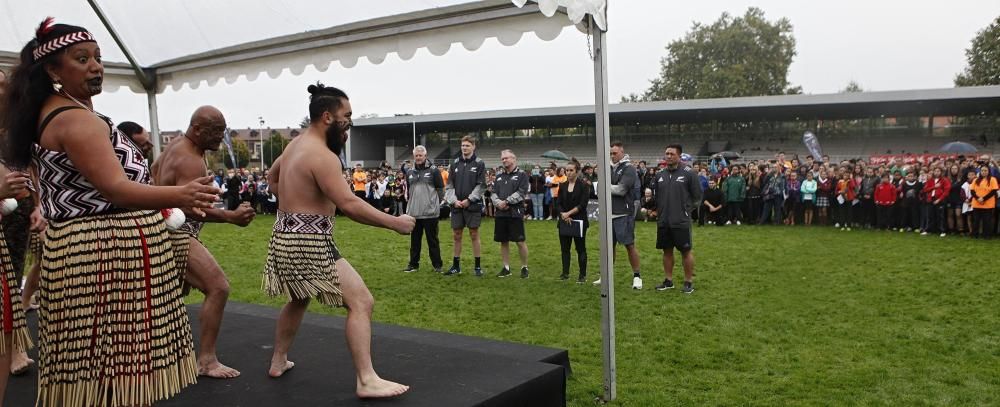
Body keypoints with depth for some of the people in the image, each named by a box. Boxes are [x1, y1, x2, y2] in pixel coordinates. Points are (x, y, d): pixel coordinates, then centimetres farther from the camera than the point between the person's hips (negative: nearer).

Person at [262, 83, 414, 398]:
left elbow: (272, 177, 31)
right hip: (309, 243, -10)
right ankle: (366, 381, -13)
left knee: (298, 299, 31)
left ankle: (278, 362, 43)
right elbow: (349, 204, -27)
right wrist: (395, 223, -23)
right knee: (361, 301, -11)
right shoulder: (322, 155, -19)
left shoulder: (295, 145, 12)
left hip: (287, 236, 10)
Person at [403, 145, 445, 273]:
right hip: (413, 213, 4)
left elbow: (440, 189, -1)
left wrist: (436, 204, -4)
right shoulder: (409, 172, 12)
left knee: (432, 240, 3)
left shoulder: (433, 170, -3)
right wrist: (410, 203, 14)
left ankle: (437, 264, 11)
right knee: (414, 239, 11)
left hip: (430, 213, -4)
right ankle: (413, 263, 20)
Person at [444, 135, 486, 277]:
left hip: (473, 205, -3)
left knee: (474, 235, 2)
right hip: (456, 206, 4)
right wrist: (453, 200, -6)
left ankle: (478, 266, 10)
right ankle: (456, 265, 18)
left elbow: (481, 185, -6)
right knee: (456, 235, 8)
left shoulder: (479, 164, -1)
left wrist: (469, 200, -12)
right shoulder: (455, 164, 9)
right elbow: (449, 185, 8)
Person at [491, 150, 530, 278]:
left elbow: (521, 193, -11)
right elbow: (494, 193, 12)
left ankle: (524, 267, 8)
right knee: (503, 242, 9)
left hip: (516, 213, -5)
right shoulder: (499, 176, 17)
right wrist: (498, 203, -8)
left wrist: (506, 202, -15)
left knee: (520, 242, -4)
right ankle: (506, 268, 18)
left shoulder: (521, 175, 0)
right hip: (500, 213, 5)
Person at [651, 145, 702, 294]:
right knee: (667, 251, 12)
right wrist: (657, 209, 10)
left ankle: (689, 282, 11)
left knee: (686, 251, 1)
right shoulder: (660, 175, 9)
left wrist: (687, 210, -1)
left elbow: (697, 196, -1)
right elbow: (655, 195, 19)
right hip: (663, 221, 5)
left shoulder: (688, 174, -6)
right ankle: (668, 280, 22)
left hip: (681, 221, -5)